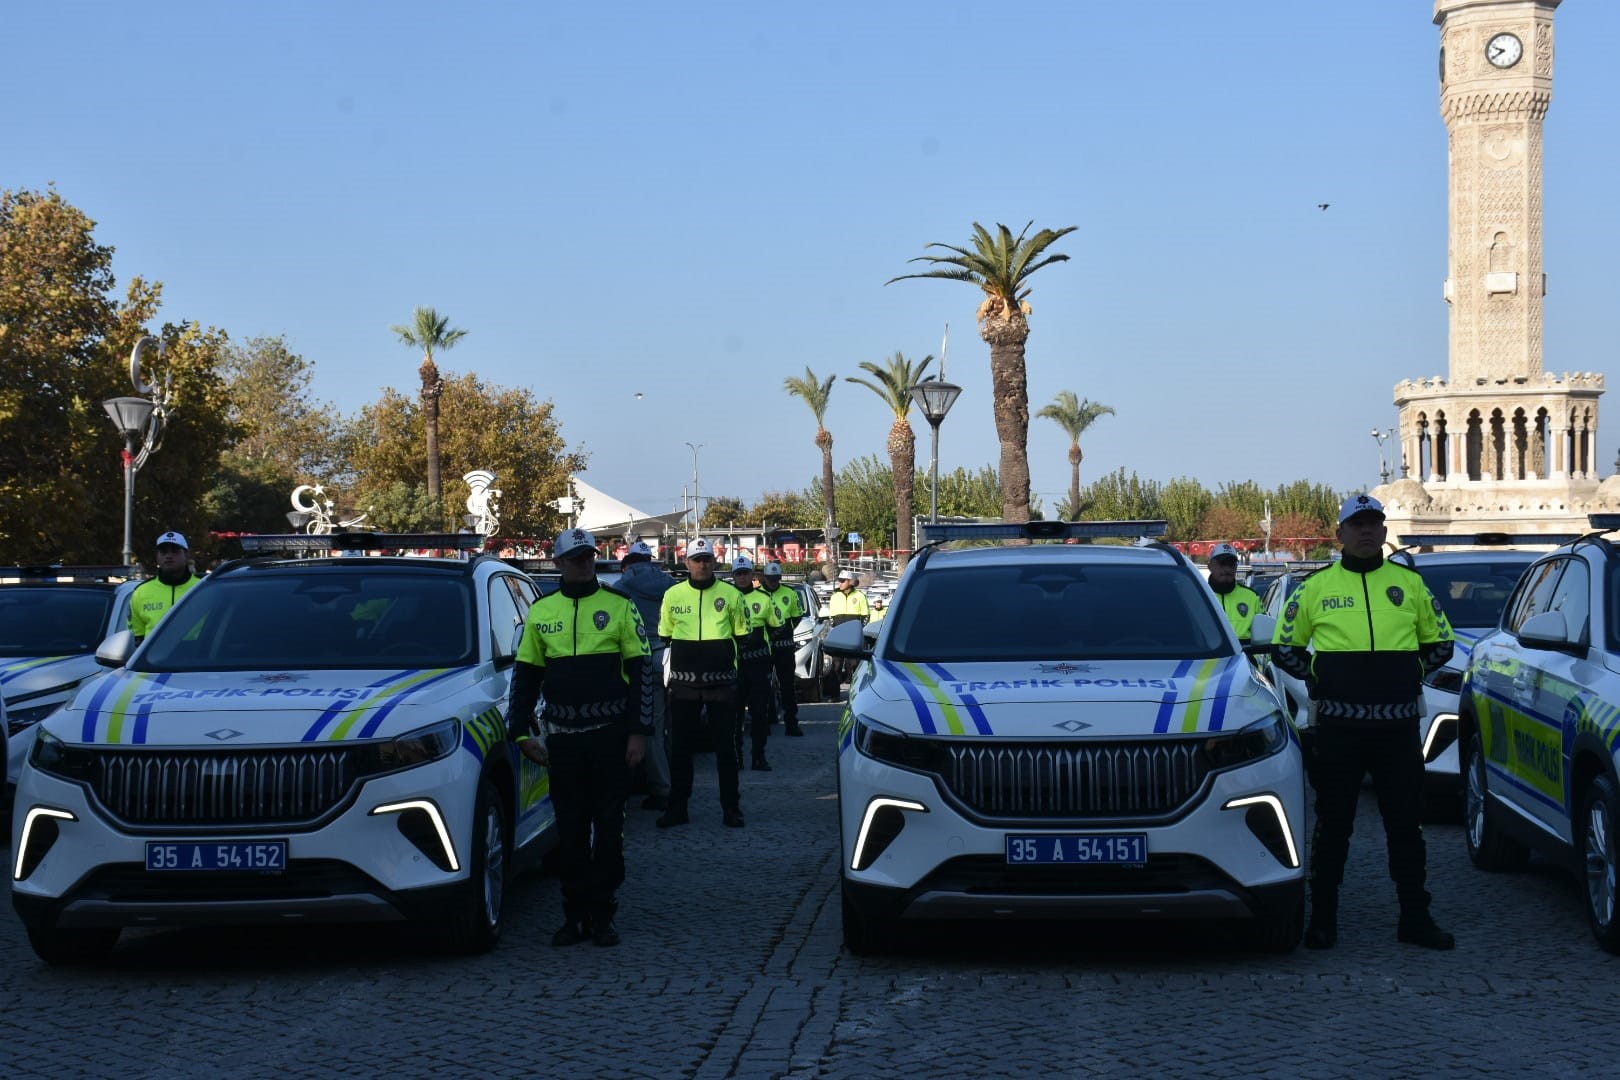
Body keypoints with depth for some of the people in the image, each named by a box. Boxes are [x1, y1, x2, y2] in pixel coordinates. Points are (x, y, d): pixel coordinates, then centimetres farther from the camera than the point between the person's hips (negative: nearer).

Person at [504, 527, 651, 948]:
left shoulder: (619, 605, 2)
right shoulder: (541, 612, 9)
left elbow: (639, 672, 0)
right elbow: (525, 675, 13)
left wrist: (638, 731, -6)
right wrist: (522, 732, 5)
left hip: (610, 735, -2)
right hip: (562, 737, 2)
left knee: (608, 828, 3)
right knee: (569, 830, 6)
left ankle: (603, 915, 10)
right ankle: (575, 916, 13)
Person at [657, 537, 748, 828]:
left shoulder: (730, 594, 1)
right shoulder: (673, 595, 4)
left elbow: (742, 635, 8)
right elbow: (664, 637, 12)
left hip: (721, 682, -1)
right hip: (684, 683, 1)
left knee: (724, 746, 4)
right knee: (679, 747, 6)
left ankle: (731, 808, 11)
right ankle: (677, 808, 14)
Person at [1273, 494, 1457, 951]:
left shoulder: (1410, 584, 7)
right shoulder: (1317, 586, 4)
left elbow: (1440, 643, 18)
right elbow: (1285, 648, 13)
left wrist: (1413, 670, 4)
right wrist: (1317, 676, 1)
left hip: (1398, 726, 1)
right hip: (1338, 726, -1)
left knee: (1406, 825, 6)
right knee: (1332, 825, 5)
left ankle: (1415, 918, 13)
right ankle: (1323, 919, 12)